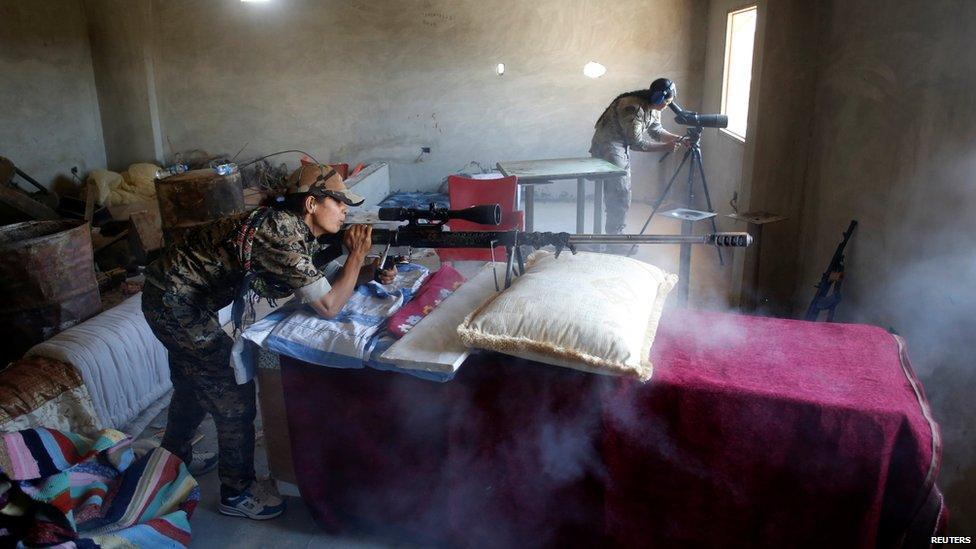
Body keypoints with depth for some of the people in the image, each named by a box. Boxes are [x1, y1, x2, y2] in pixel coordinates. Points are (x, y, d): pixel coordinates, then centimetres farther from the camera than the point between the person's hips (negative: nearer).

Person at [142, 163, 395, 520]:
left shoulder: (295, 229, 0)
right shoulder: (281, 235, -28)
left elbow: (324, 285, 4)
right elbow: (329, 307, -31)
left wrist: (370, 273, -8)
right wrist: (357, 255, -20)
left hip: (172, 296, 10)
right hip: (174, 303, -10)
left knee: (192, 383, 27)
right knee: (233, 393, -2)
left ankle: (173, 458, 51)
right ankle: (238, 492, 14)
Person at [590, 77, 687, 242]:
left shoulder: (653, 107, 0)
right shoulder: (632, 107, -27)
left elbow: (656, 130, 9)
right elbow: (636, 143, -25)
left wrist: (677, 138, -6)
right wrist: (665, 147, -22)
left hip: (622, 147, 10)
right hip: (608, 148, -10)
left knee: (622, 193, 13)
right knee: (619, 195, -9)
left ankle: (615, 235, 22)